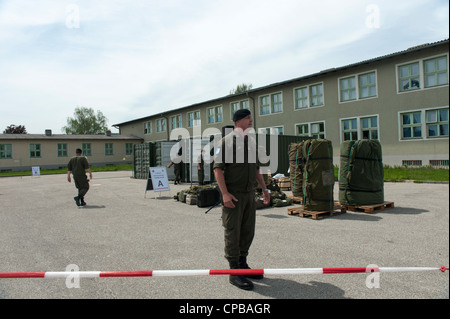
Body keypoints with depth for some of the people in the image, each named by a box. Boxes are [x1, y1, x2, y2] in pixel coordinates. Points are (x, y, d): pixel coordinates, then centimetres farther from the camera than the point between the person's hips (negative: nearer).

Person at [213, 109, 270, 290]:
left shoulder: (252, 142, 14)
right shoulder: (227, 141, -9)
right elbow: (218, 168, -13)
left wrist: (264, 189, 19)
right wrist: (225, 193, -21)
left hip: (249, 193, 7)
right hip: (233, 195, -7)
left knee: (248, 231, 13)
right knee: (233, 233, 0)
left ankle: (242, 264, 29)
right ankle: (234, 272, 10)